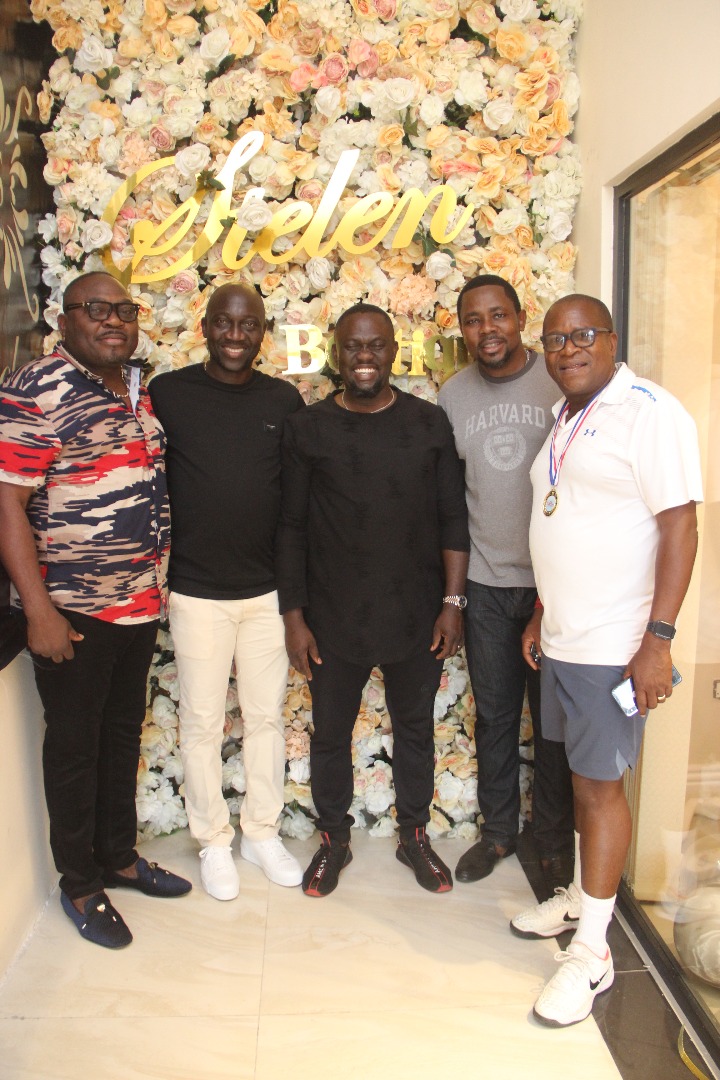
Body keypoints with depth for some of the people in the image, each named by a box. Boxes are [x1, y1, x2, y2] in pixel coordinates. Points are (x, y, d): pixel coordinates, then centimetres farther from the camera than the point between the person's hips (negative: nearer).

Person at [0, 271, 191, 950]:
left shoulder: (137, 390, 10)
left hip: (140, 606, 7)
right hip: (73, 612, -7)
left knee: (124, 734, 19)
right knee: (74, 743, 8)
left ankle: (119, 856, 37)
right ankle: (79, 884, 27)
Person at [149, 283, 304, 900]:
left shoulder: (285, 400, 3)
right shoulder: (168, 393, -4)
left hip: (268, 589, 2)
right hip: (196, 592, -2)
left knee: (267, 716, 13)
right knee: (202, 723, 9)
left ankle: (263, 833, 32)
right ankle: (214, 842, 28)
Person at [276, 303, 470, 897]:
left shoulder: (430, 422, 0)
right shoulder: (308, 429, -2)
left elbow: (453, 517, 2)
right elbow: (291, 529, -1)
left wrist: (453, 602, -4)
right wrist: (294, 616, -4)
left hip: (417, 616, 1)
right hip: (335, 621, 0)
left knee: (415, 728, 17)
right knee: (330, 734, 14)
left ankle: (415, 834, 39)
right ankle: (334, 838, 37)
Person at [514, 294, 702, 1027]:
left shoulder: (648, 411, -13)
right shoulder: (566, 419, 13)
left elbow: (680, 526, -18)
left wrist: (658, 639, -22)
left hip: (613, 644, -7)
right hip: (562, 636, 8)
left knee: (600, 784, 2)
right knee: (582, 774, 19)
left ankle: (591, 952, 17)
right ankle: (584, 895, 38)